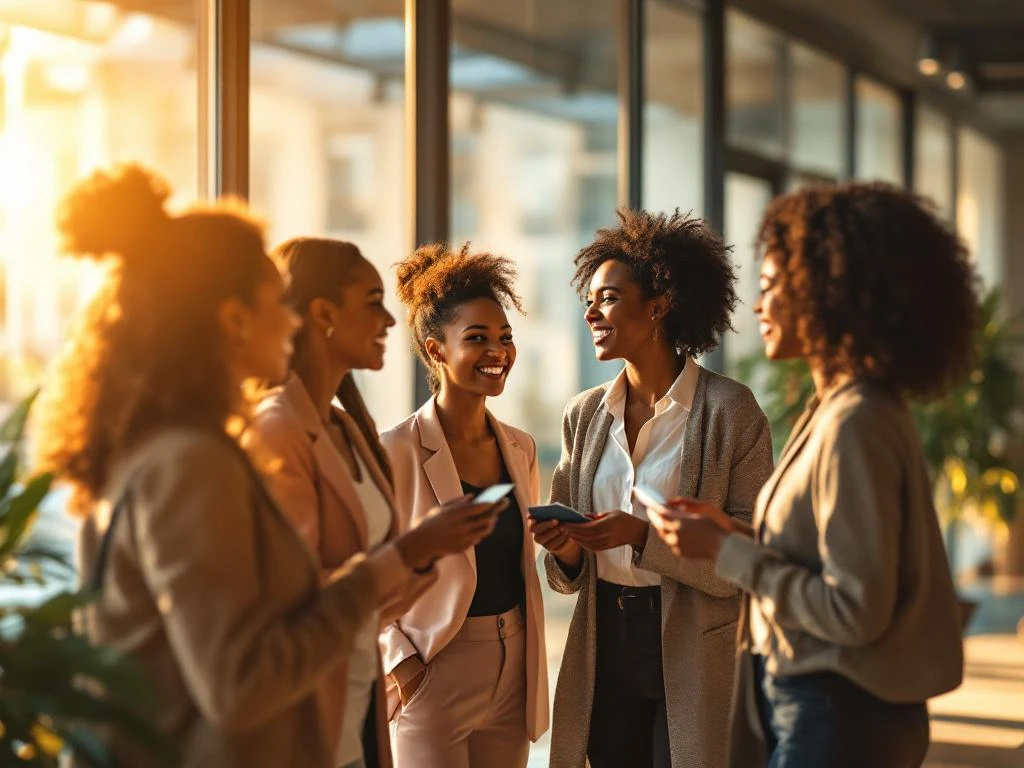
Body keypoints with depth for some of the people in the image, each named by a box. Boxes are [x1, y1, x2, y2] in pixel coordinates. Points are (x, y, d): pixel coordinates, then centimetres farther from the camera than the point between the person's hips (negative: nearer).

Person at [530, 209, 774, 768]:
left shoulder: (729, 410, -9)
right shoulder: (585, 415, 7)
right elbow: (570, 573, 12)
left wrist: (643, 536, -23)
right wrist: (566, 550, -11)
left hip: (693, 649, -5)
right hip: (606, 643, 5)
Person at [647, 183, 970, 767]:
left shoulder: (854, 424, -19)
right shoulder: (852, 408, 9)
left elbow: (854, 609, -22)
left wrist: (725, 552, -15)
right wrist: (735, 535, 6)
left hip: (835, 720, -9)